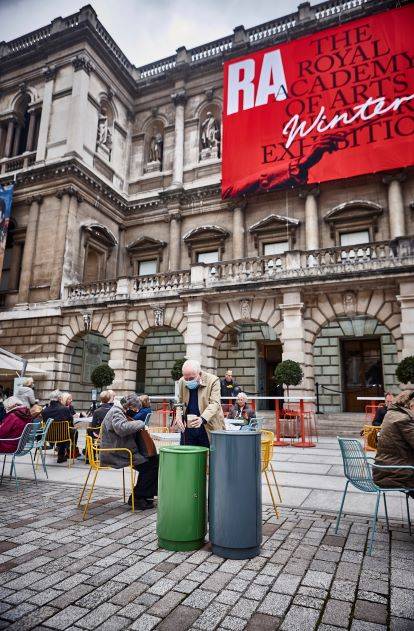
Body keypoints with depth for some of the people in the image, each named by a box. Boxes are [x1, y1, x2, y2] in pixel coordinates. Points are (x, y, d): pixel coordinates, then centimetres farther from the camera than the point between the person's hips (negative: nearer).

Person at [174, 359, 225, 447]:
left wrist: (202, 419, -31)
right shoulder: (182, 382, 4)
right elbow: (179, 403, 13)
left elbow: (215, 404, -16)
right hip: (188, 428, 4)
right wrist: (178, 417, -7)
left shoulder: (213, 381, -11)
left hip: (209, 428, -4)